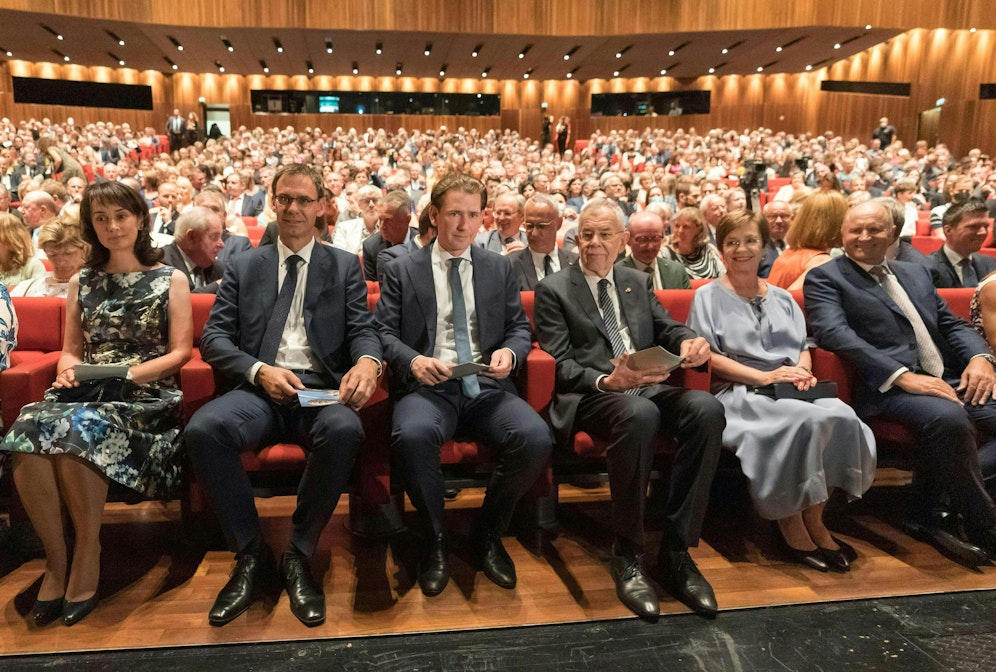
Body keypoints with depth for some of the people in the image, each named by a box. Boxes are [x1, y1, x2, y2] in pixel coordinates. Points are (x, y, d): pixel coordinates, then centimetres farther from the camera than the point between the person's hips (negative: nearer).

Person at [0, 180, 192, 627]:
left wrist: (130, 373, -13)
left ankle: (87, 557, -16)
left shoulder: (170, 280, 9)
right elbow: (71, 350, 21)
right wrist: (68, 369, -3)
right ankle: (56, 560, -14)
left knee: (76, 432, -34)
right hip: (87, 394, 4)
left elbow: (180, 352, 2)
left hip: (146, 397, -3)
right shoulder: (81, 284, 21)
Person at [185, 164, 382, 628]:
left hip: (322, 391, -1)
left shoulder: (345, 266, 16)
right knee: (203, 429, -30)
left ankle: (298, 557, -14)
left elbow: (362, 329, 4)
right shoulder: (242, 267, 17)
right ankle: (251, 556, -10)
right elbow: (214, 338, 8)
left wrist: (367, 361, -21)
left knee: (344, 430, -36)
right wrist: (259, 371, -12)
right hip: (259, 390, 1)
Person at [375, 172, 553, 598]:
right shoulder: (401, 270, 12)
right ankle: (433, 542, -8)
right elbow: (385, 332, 4)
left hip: (486, 386, 2)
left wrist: (510, 351, -7)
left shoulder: (499, 268, 18)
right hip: (427, 385, -2)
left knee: (536, 438, -28)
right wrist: (413, 360, -17)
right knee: (412, 435, -37)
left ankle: (487, 534, 0)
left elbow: (520, 328, 16)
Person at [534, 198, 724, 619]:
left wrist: (689, 341, -6)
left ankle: (676, 551, -18)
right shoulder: (553, 290, 6)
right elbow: (560, 365, -3)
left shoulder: (638, 282, 23)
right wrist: (606, 381, -22)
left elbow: (666, 329, 19)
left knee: (707, 409, -27)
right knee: (639, 414, -39)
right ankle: (626, 556, -21)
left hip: (649, 387, 5)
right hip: (591, 395, -5)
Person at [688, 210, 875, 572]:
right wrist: (764, 376, -14)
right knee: (805, 419, -33)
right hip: (737, 394, -5)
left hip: (791, 390, 5)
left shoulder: (782, 298, 24)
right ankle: (791, 524, -17)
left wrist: (803, 370, -5)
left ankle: (814, 519, -12)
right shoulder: (708, 296, 6)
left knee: (842, 415, -26)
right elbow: (707, 356, -5)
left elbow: (803, 346, 19)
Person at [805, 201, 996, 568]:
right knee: (947, 418, -34)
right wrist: (903, 376, -21)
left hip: (949, 382, 8)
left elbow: (953, 324, 24)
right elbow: (834, 333, -12)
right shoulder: (825, 278, 4)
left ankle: (932, 509, -7)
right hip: (887, 389, -7)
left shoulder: (916, 273, 26)